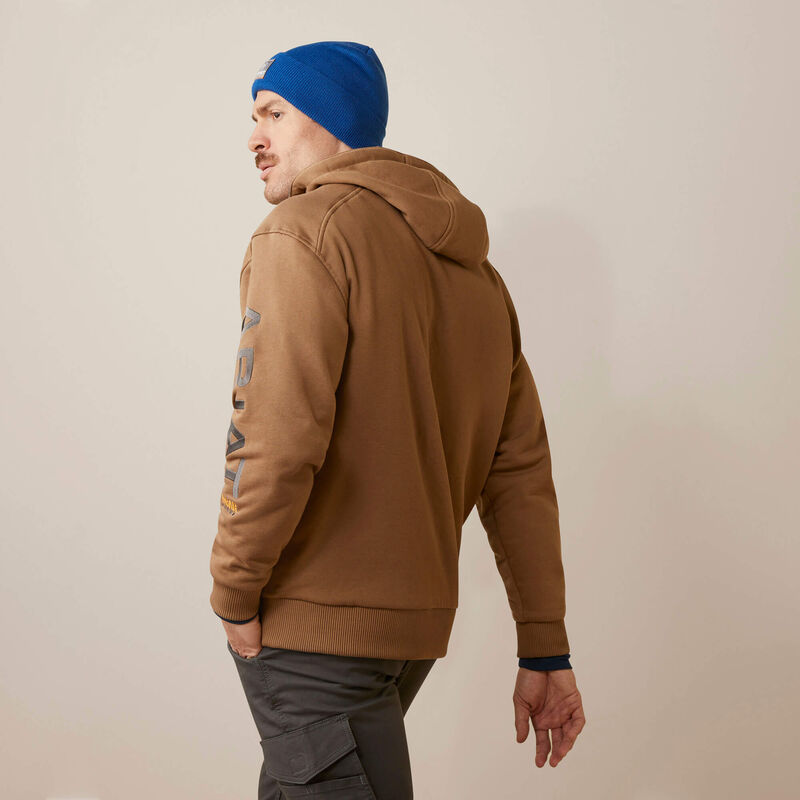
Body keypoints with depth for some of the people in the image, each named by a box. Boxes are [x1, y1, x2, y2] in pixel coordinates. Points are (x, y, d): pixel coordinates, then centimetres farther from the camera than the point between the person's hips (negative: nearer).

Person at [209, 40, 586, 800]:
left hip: (312, 625, -8)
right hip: (415, 628, 8)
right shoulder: (476, 271, 13)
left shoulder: (304, 231, -11)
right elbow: (520, 471, 10)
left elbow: (278, 434, -23)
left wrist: (233, 595, -9)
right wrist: (545, 651, 11)